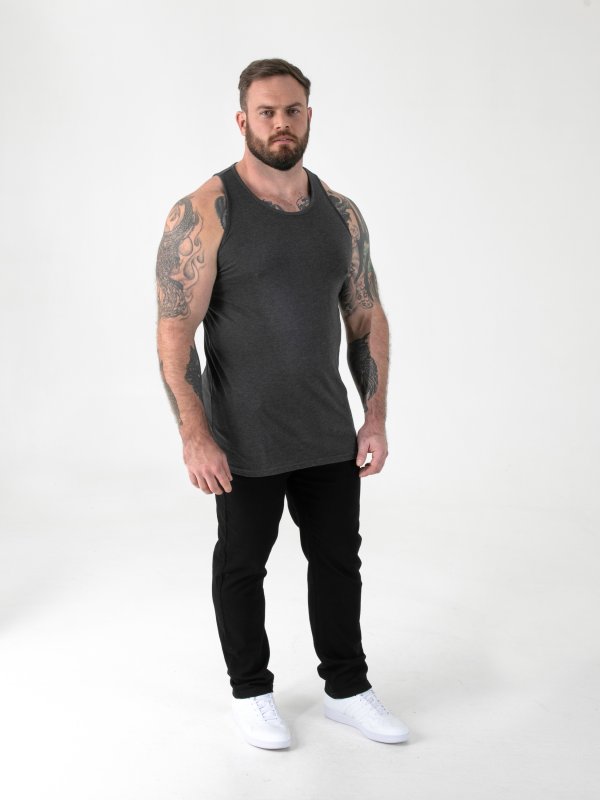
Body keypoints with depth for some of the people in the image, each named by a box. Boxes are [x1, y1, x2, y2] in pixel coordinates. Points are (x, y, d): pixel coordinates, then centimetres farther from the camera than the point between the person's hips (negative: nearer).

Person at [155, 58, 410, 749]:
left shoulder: (340, 214, 4)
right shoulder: (204, 213, -12)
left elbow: (367, 319, 9)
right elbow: (174, 332, -16)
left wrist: (375, 416, 3)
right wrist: (195, 438, -20)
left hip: (329, 432, 5)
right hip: (245, 439, -5)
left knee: (338, 557, 14)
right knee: (242, 565, 12)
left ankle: (346, 690, 31)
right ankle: (251, 692, 30)